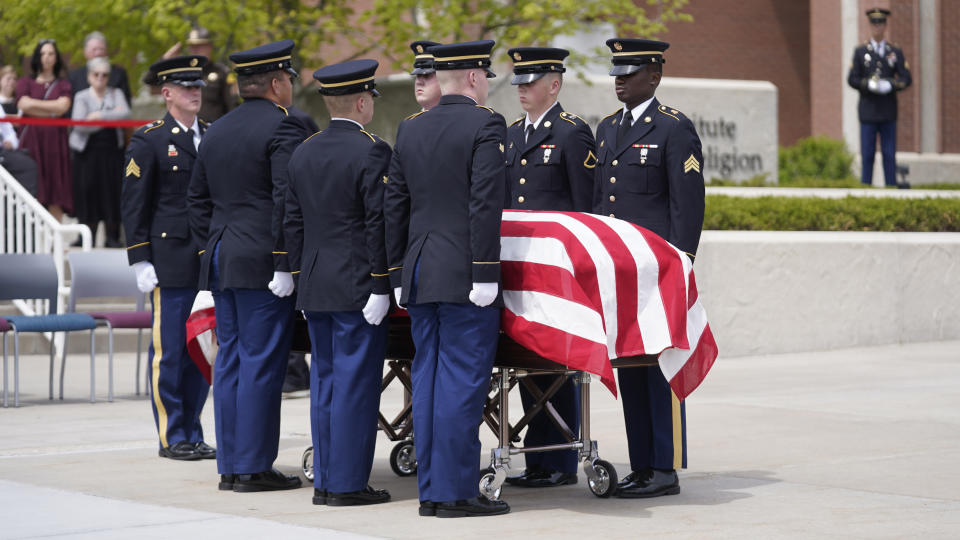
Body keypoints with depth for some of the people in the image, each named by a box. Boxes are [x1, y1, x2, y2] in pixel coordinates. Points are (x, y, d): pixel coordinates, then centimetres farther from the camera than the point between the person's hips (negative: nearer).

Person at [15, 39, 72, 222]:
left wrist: (33, 105, -1)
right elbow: (24, 104, -6)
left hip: (54, 141, 1)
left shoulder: (63, 84, 14)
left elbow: (63, 106, -5)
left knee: (55, 198, -5)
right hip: (31, 140, -1)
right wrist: (52, 110, -4)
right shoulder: (25, 83, 13)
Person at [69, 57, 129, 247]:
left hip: (111, 150, 1)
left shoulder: (116, 94, 10)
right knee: (88, 190, -2)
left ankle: (112, 236, 6)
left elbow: (125, 114, -9)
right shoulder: (81, 97, 3)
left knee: (111, 190, 0)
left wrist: (100, 116, -14)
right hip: (88, 151, -1)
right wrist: (111, 118, -8)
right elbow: (79, 125, -10)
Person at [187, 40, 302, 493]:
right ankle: (253, 467, -3)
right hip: (262, 264, -8)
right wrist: (283, 263, -15)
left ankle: (229, 464, 13)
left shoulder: (216, 132, 16)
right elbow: (287, 199, -16)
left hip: (221, 263, 8)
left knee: (230, 361, 10)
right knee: (261, 363, -5)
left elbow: (197, 198, 19)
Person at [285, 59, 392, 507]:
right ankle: (348, 483, -1)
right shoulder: (371, 152, -11)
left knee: (324, 380, 11)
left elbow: (292, 223, 13)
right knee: (355, 382, -3)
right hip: (356, 287, -7)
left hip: (314, 287, 7)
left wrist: (303, 279, 17)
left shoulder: (303, 153, 10)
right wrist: (380, 285, -12)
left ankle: (324, 479, 15)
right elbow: (378, 223, -15)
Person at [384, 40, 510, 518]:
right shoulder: (485, 125, -8)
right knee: (462, 383, -5)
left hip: (421, 273, 7)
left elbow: (394, 206, 13)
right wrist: (485, 273, -14)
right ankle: (455, 492, -4)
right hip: (464, 276, -7)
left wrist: (398, 274, 18)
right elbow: (486, 204, -15)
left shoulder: (410, 129, 12)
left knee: (428, 379, 9)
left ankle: (430, 489, 12)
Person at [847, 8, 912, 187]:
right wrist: (869, 85, -18)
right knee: (867, 154, -1)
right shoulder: (860, 51, 5)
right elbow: (852, 79, 0)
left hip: (888, 112, 1)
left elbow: (906, 79, 2)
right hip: (868, 112, -1)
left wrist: (890, 85, -17)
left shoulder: (896, 52, 8)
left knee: (889, 155, 2)